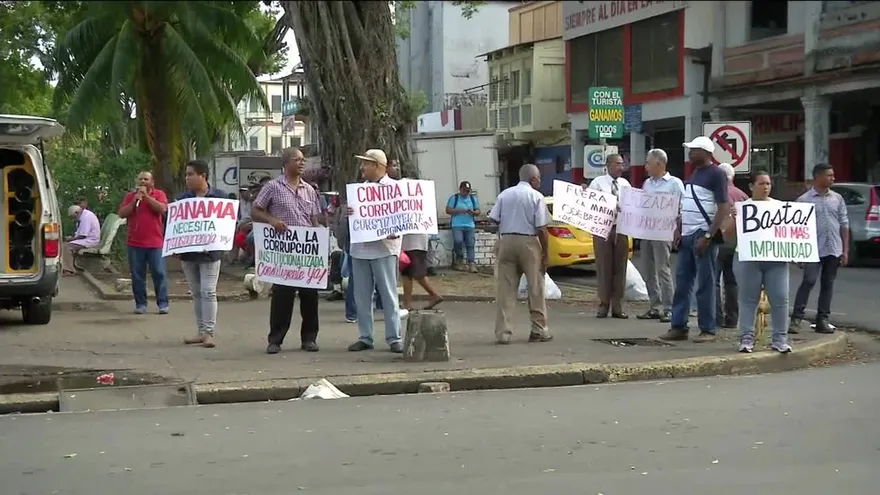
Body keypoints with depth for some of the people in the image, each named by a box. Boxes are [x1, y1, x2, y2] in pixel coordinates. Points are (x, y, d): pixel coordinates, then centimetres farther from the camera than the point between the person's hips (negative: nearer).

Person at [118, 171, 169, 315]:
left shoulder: (159, 194, 5)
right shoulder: (130, 196, 11)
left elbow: (162, 209, -14)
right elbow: (121, 214, 2)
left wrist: (146, 196, -12)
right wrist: (134, 201, -9)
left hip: (155, 243, -2)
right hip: (135, 243, 2)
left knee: (159, 273, -2)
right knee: (137, 275, 4)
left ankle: (163, 303, 1)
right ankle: (140, 304, 9)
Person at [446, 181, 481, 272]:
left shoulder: (473, 199, 16)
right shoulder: (454, 198, 7)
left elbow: (478, 211, 15)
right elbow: (448, 210, 0)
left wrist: (473, 212, -8)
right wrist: (459, 211, -12)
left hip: (470, 226, 3)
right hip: (457, 225, -3)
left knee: (470, 245, -7)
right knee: (458, 241, -22)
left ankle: (472, 264, -11)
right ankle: (459, 259, 1)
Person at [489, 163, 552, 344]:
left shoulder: (504, 195, 9)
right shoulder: (536, 197, -3)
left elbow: (495, 221, 5)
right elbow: (541, 228, -8)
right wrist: (545, 253, -3)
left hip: (506, 241, 4)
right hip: (529, 242, -3)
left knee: (505, 289, 3)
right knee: (536, 289, 7)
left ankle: (502, 332, 0)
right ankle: (539, 330, 11)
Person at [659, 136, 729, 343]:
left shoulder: (716, 174, -9)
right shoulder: (694, 174, 16)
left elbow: (723, 208, -15)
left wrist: (708, 236, -21)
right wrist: (678, 230, 10)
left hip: (703, 235, -8)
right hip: (687, 235, 8)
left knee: (705, 284, -3)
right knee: (682, 283, 7)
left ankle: (708, 330, 2)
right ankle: (678, 327, 12)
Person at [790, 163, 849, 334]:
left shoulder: (837, 199, 10)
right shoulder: (804, 200, -2)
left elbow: (844, 224, 11)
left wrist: (845, 250, 7)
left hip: (833, 250, 4)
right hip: (814, 249, -4)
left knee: (828, 284, 7)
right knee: (808, 281, -11)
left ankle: (822, 320, 13)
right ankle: (796, 318, -7)